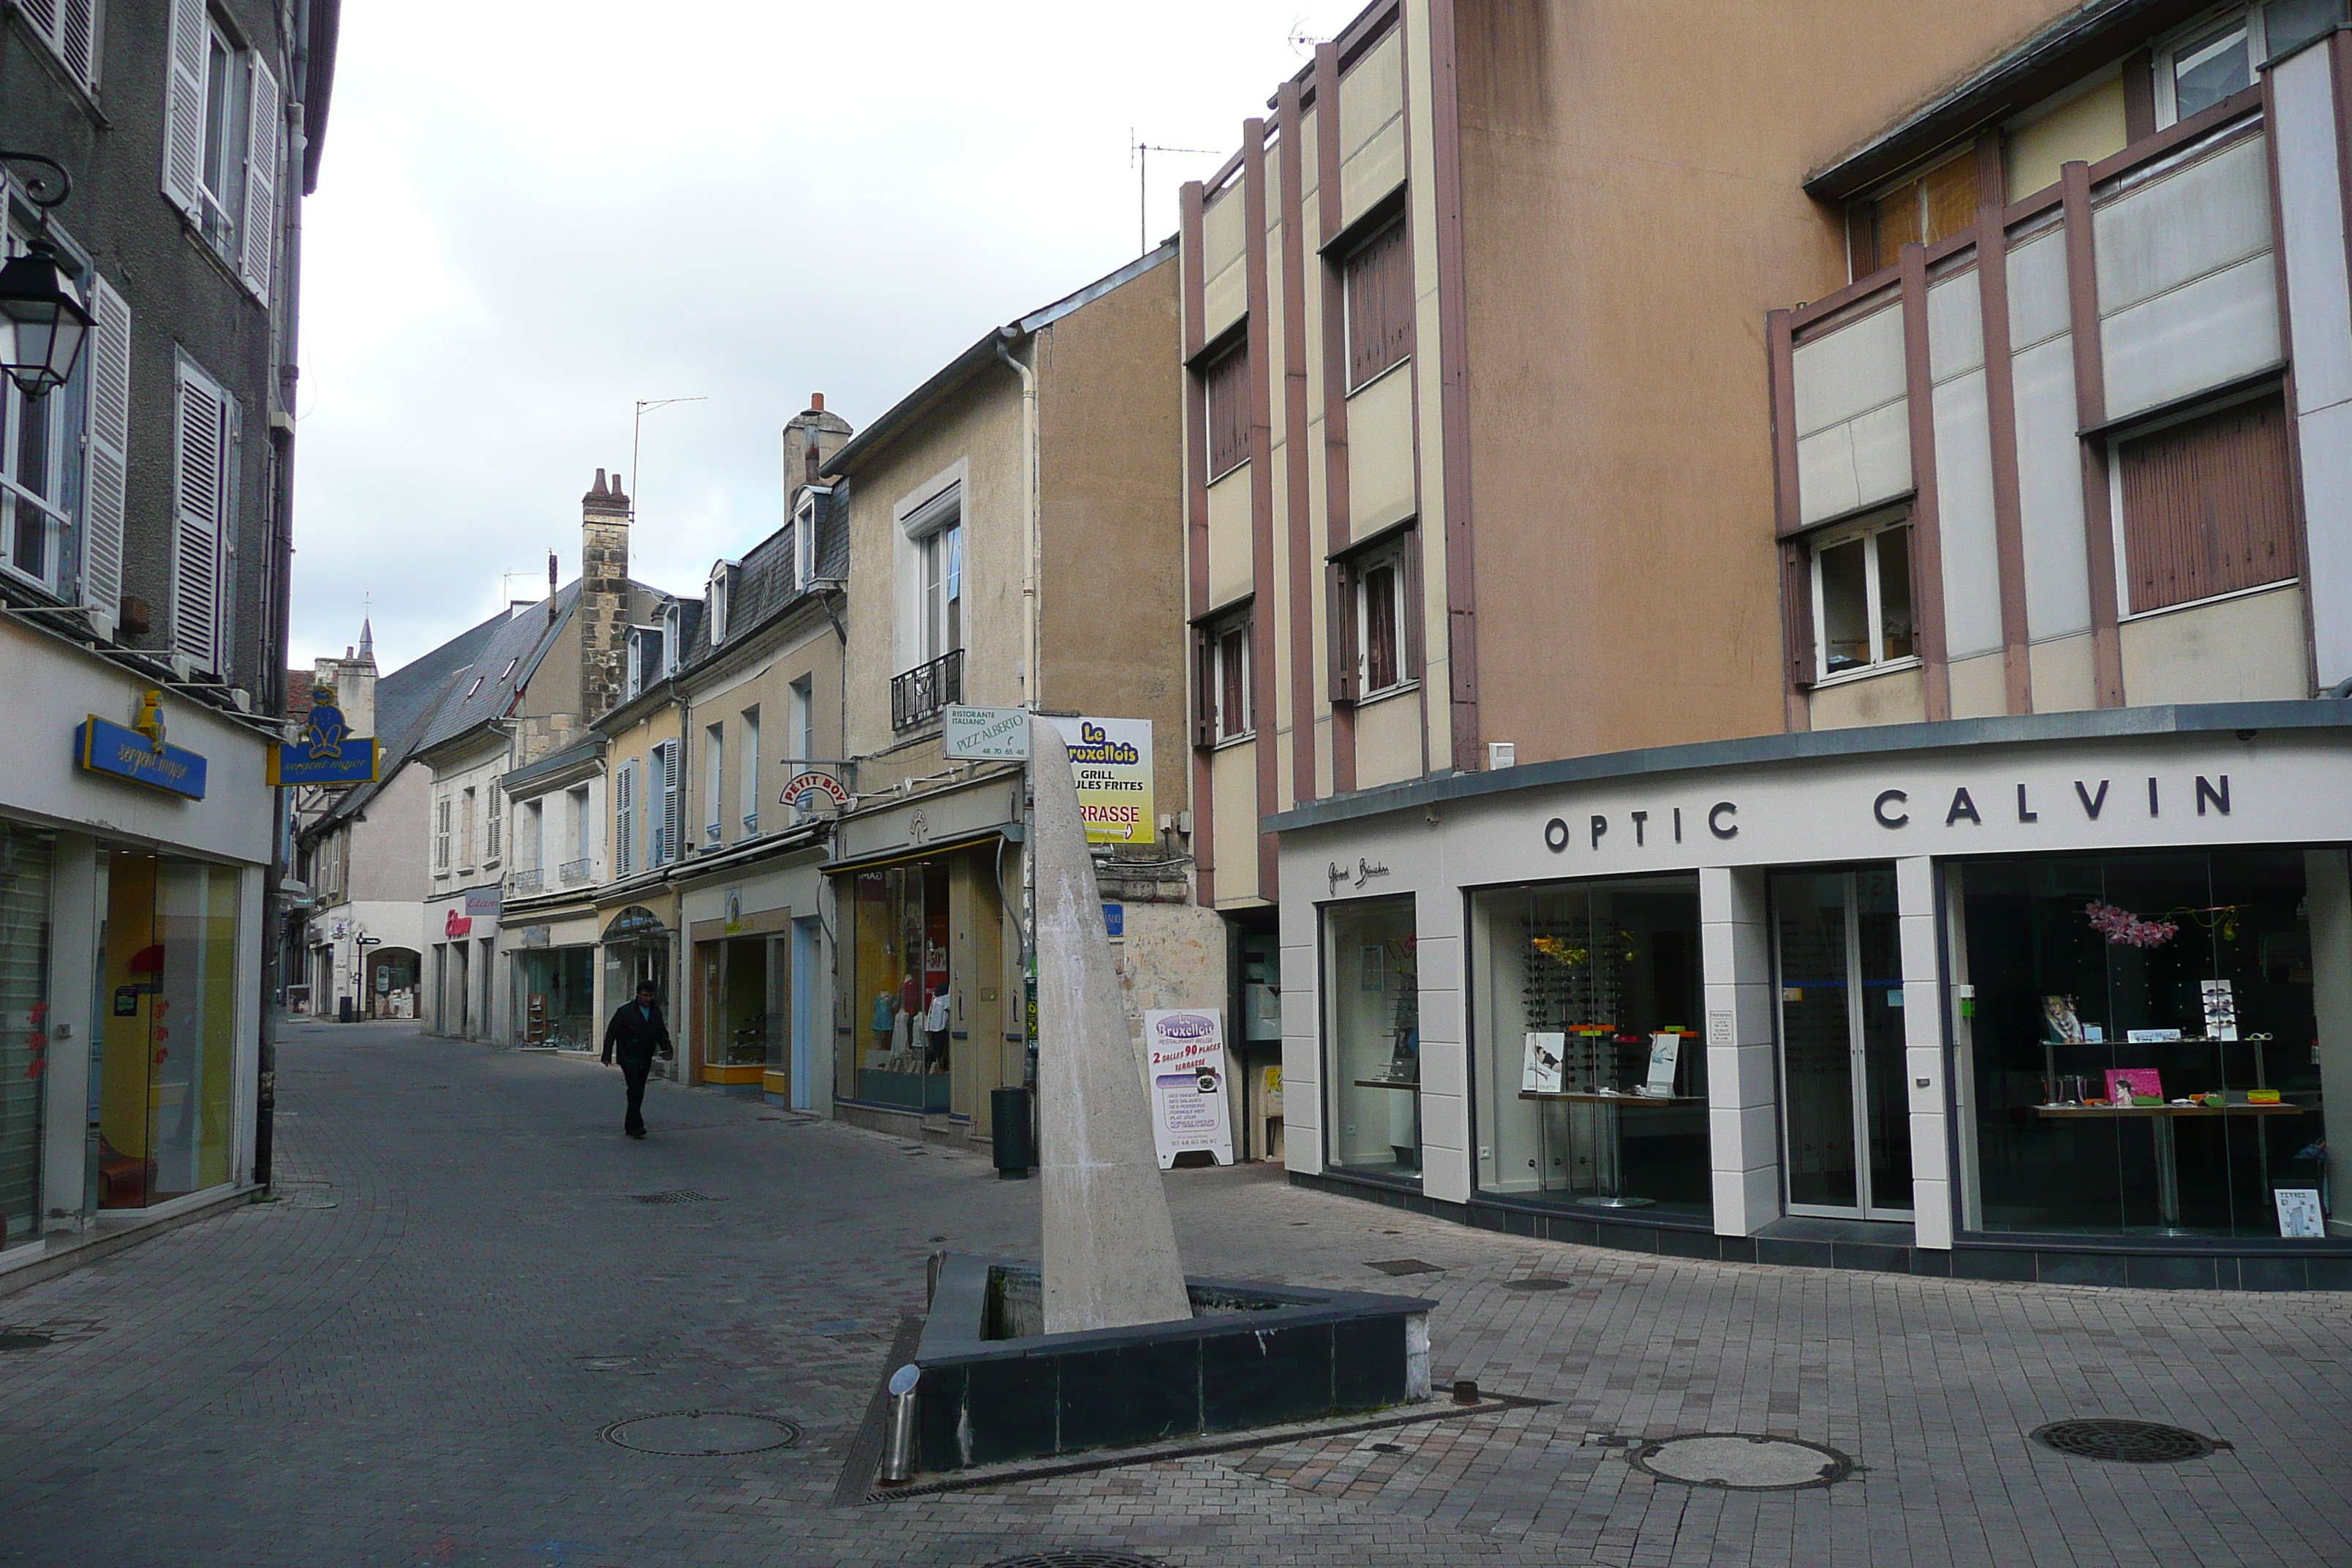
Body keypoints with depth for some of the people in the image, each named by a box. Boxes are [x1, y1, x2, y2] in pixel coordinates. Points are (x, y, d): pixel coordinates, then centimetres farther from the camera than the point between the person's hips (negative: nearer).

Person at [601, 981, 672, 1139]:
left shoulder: (656, 1012, 9)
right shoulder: (626, 1011, -6)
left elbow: (662, 1032, 17)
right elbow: (611, 1032, -3)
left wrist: (666, 1048, -2)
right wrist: (607, 1055, -7)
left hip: (645, 1059, 5)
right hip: (628, 1058, -5)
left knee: (639, 1092, 8)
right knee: (634, 1089, -16)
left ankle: (630, 1126, 18)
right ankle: (636, 1125, -19)